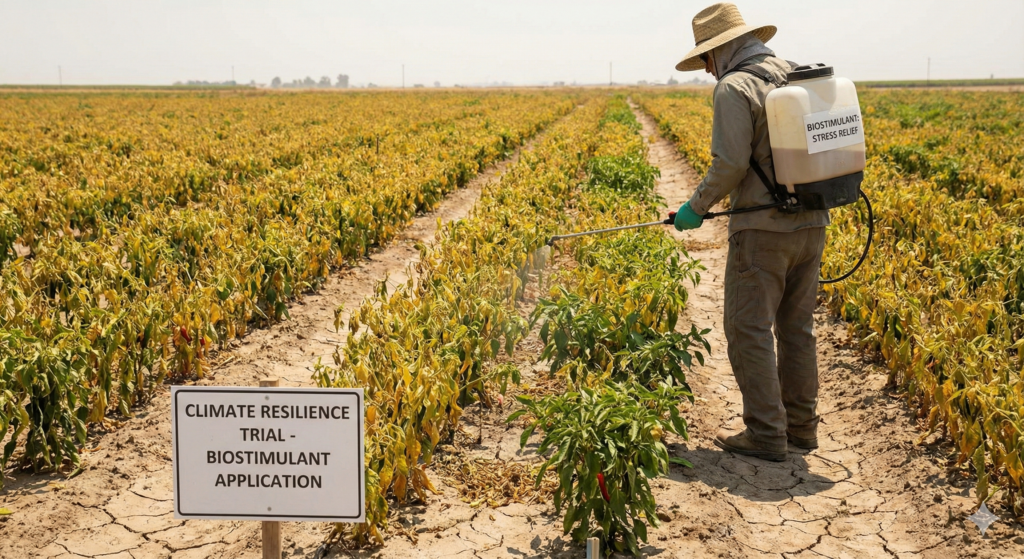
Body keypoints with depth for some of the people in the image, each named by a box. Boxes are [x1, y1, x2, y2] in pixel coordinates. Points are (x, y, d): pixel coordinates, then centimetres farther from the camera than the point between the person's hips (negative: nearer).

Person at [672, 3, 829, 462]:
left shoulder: (734, 88, -12)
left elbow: (730, 163, -18)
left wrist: (696, 208, -5)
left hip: (763, 228, -8)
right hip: (812, 222, 8)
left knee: (749, 329, 1)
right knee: (796, 326, 16)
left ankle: (765, 435, 4)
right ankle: (801, 425, 24)